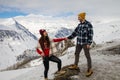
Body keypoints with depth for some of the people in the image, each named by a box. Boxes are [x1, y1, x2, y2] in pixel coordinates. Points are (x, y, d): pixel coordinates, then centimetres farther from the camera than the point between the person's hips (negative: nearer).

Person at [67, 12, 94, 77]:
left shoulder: (88, 24, -16)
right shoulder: (79, 25, 6)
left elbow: (90, 34, -16)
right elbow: (75, 32, 12)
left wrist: (89, 43, -20)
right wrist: (68, 38, 8)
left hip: (85, 43, -7)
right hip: (79, 42, 7)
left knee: (87, 55, -1)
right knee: (76, 53, 16)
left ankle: (90, 70, 10)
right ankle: (75, 65, 35)